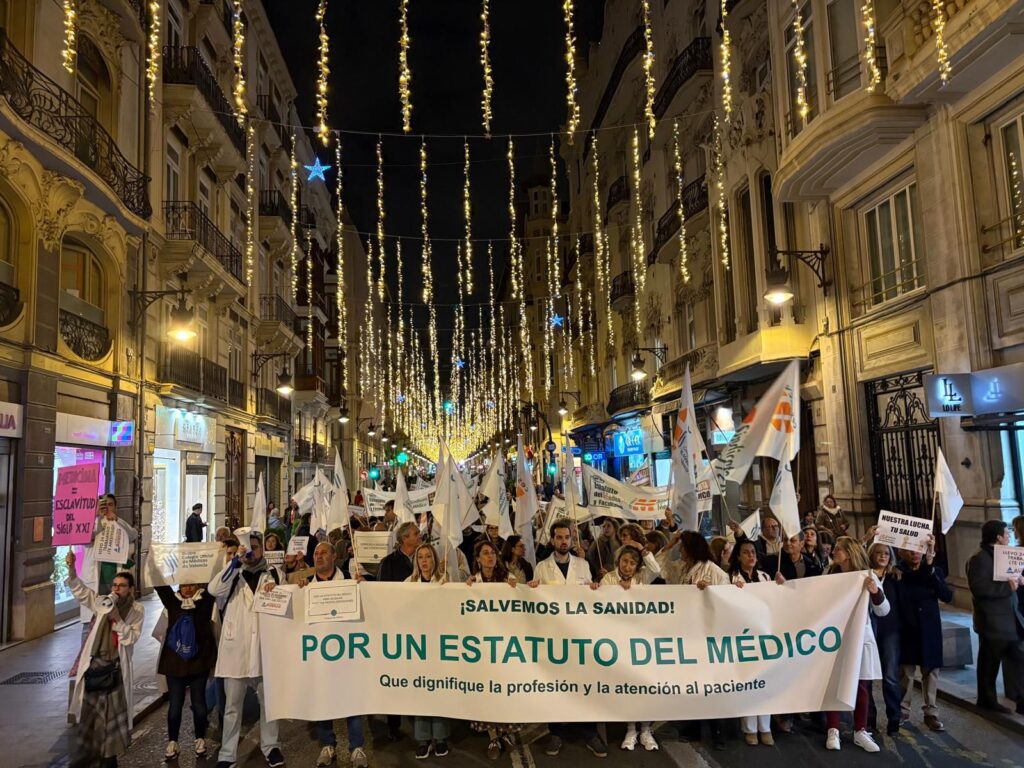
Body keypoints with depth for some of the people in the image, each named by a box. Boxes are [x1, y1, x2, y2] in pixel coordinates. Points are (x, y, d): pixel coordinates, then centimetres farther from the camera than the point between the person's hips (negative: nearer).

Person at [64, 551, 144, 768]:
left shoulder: (137, 610, -2)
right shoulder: (102, 602, 4)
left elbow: (131, 638, -9)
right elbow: (80, 590, -8)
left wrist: (118, 619, -21)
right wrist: (71, 569, -24)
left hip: (116, 667, -2)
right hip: (94, 664, 2)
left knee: (113, 713, 6)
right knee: (90, 712, 7)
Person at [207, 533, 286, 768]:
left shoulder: (275, 574, 5)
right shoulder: (234, 574, 3)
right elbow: (214, 589, -17)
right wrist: (235, 560, -21)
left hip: (265, 648, 1)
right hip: (236, 648, -1)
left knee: (268, 701, 13)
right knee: (232, 704, 9)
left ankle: (270, 746, 29)